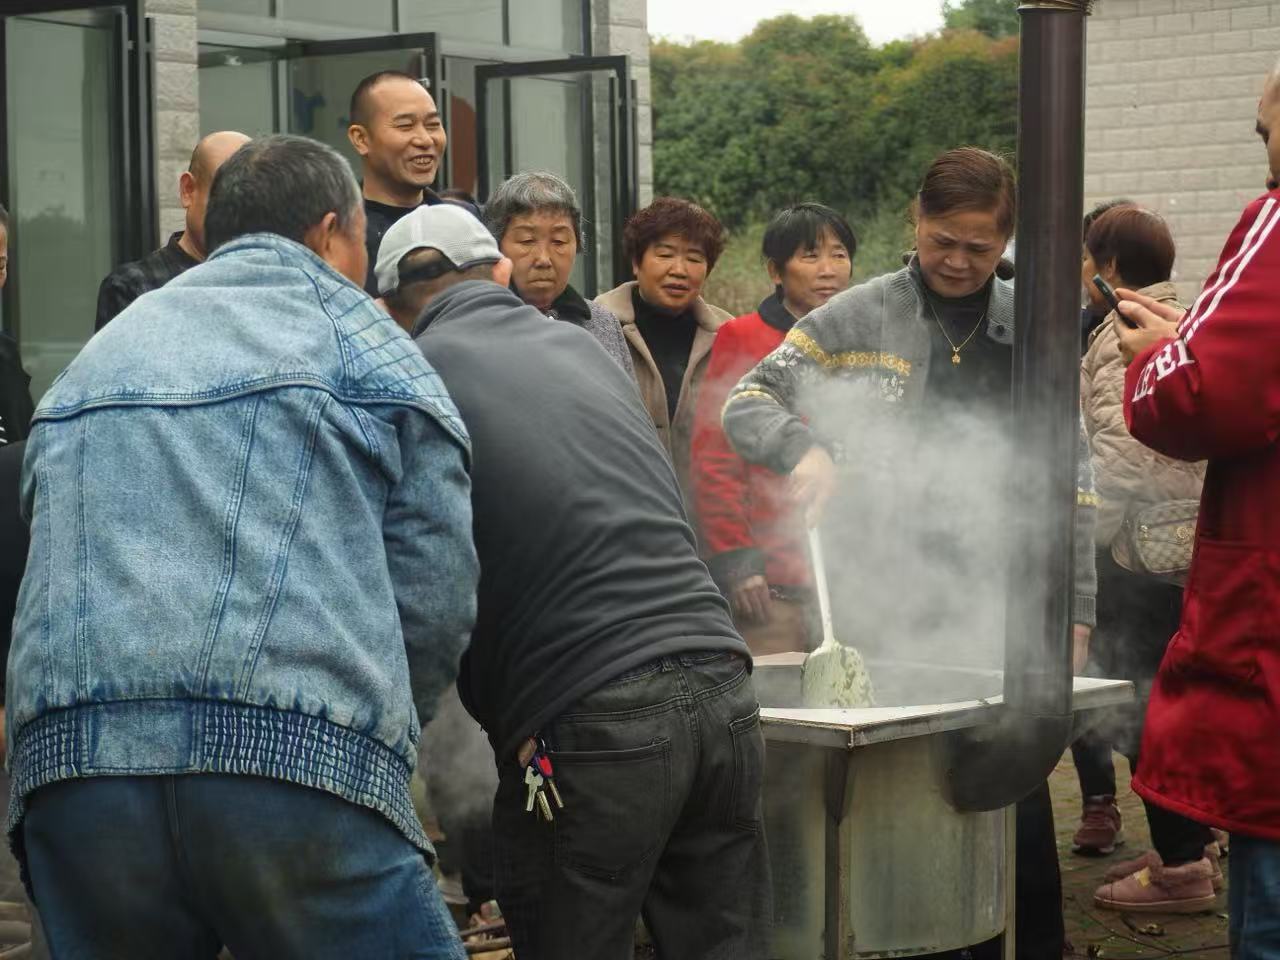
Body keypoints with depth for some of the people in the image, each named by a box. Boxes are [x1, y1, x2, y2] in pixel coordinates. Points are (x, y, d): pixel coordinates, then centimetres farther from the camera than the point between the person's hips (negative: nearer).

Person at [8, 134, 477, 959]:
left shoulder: (100, 354, 27)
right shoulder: (358, 336, 12)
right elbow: (436, 591, 4)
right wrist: (372, 741, 19)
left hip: (69, 765, 5)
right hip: (301, 757, -4)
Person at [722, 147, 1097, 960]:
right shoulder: (858, 318, 4)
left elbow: (1071, 482, 11)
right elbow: (747, 403, 4)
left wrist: (1075, 611, 6)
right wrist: (803, 450, -17)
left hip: (999, 603, 1)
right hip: (883, 606, -1)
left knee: (1018, 799, 1)